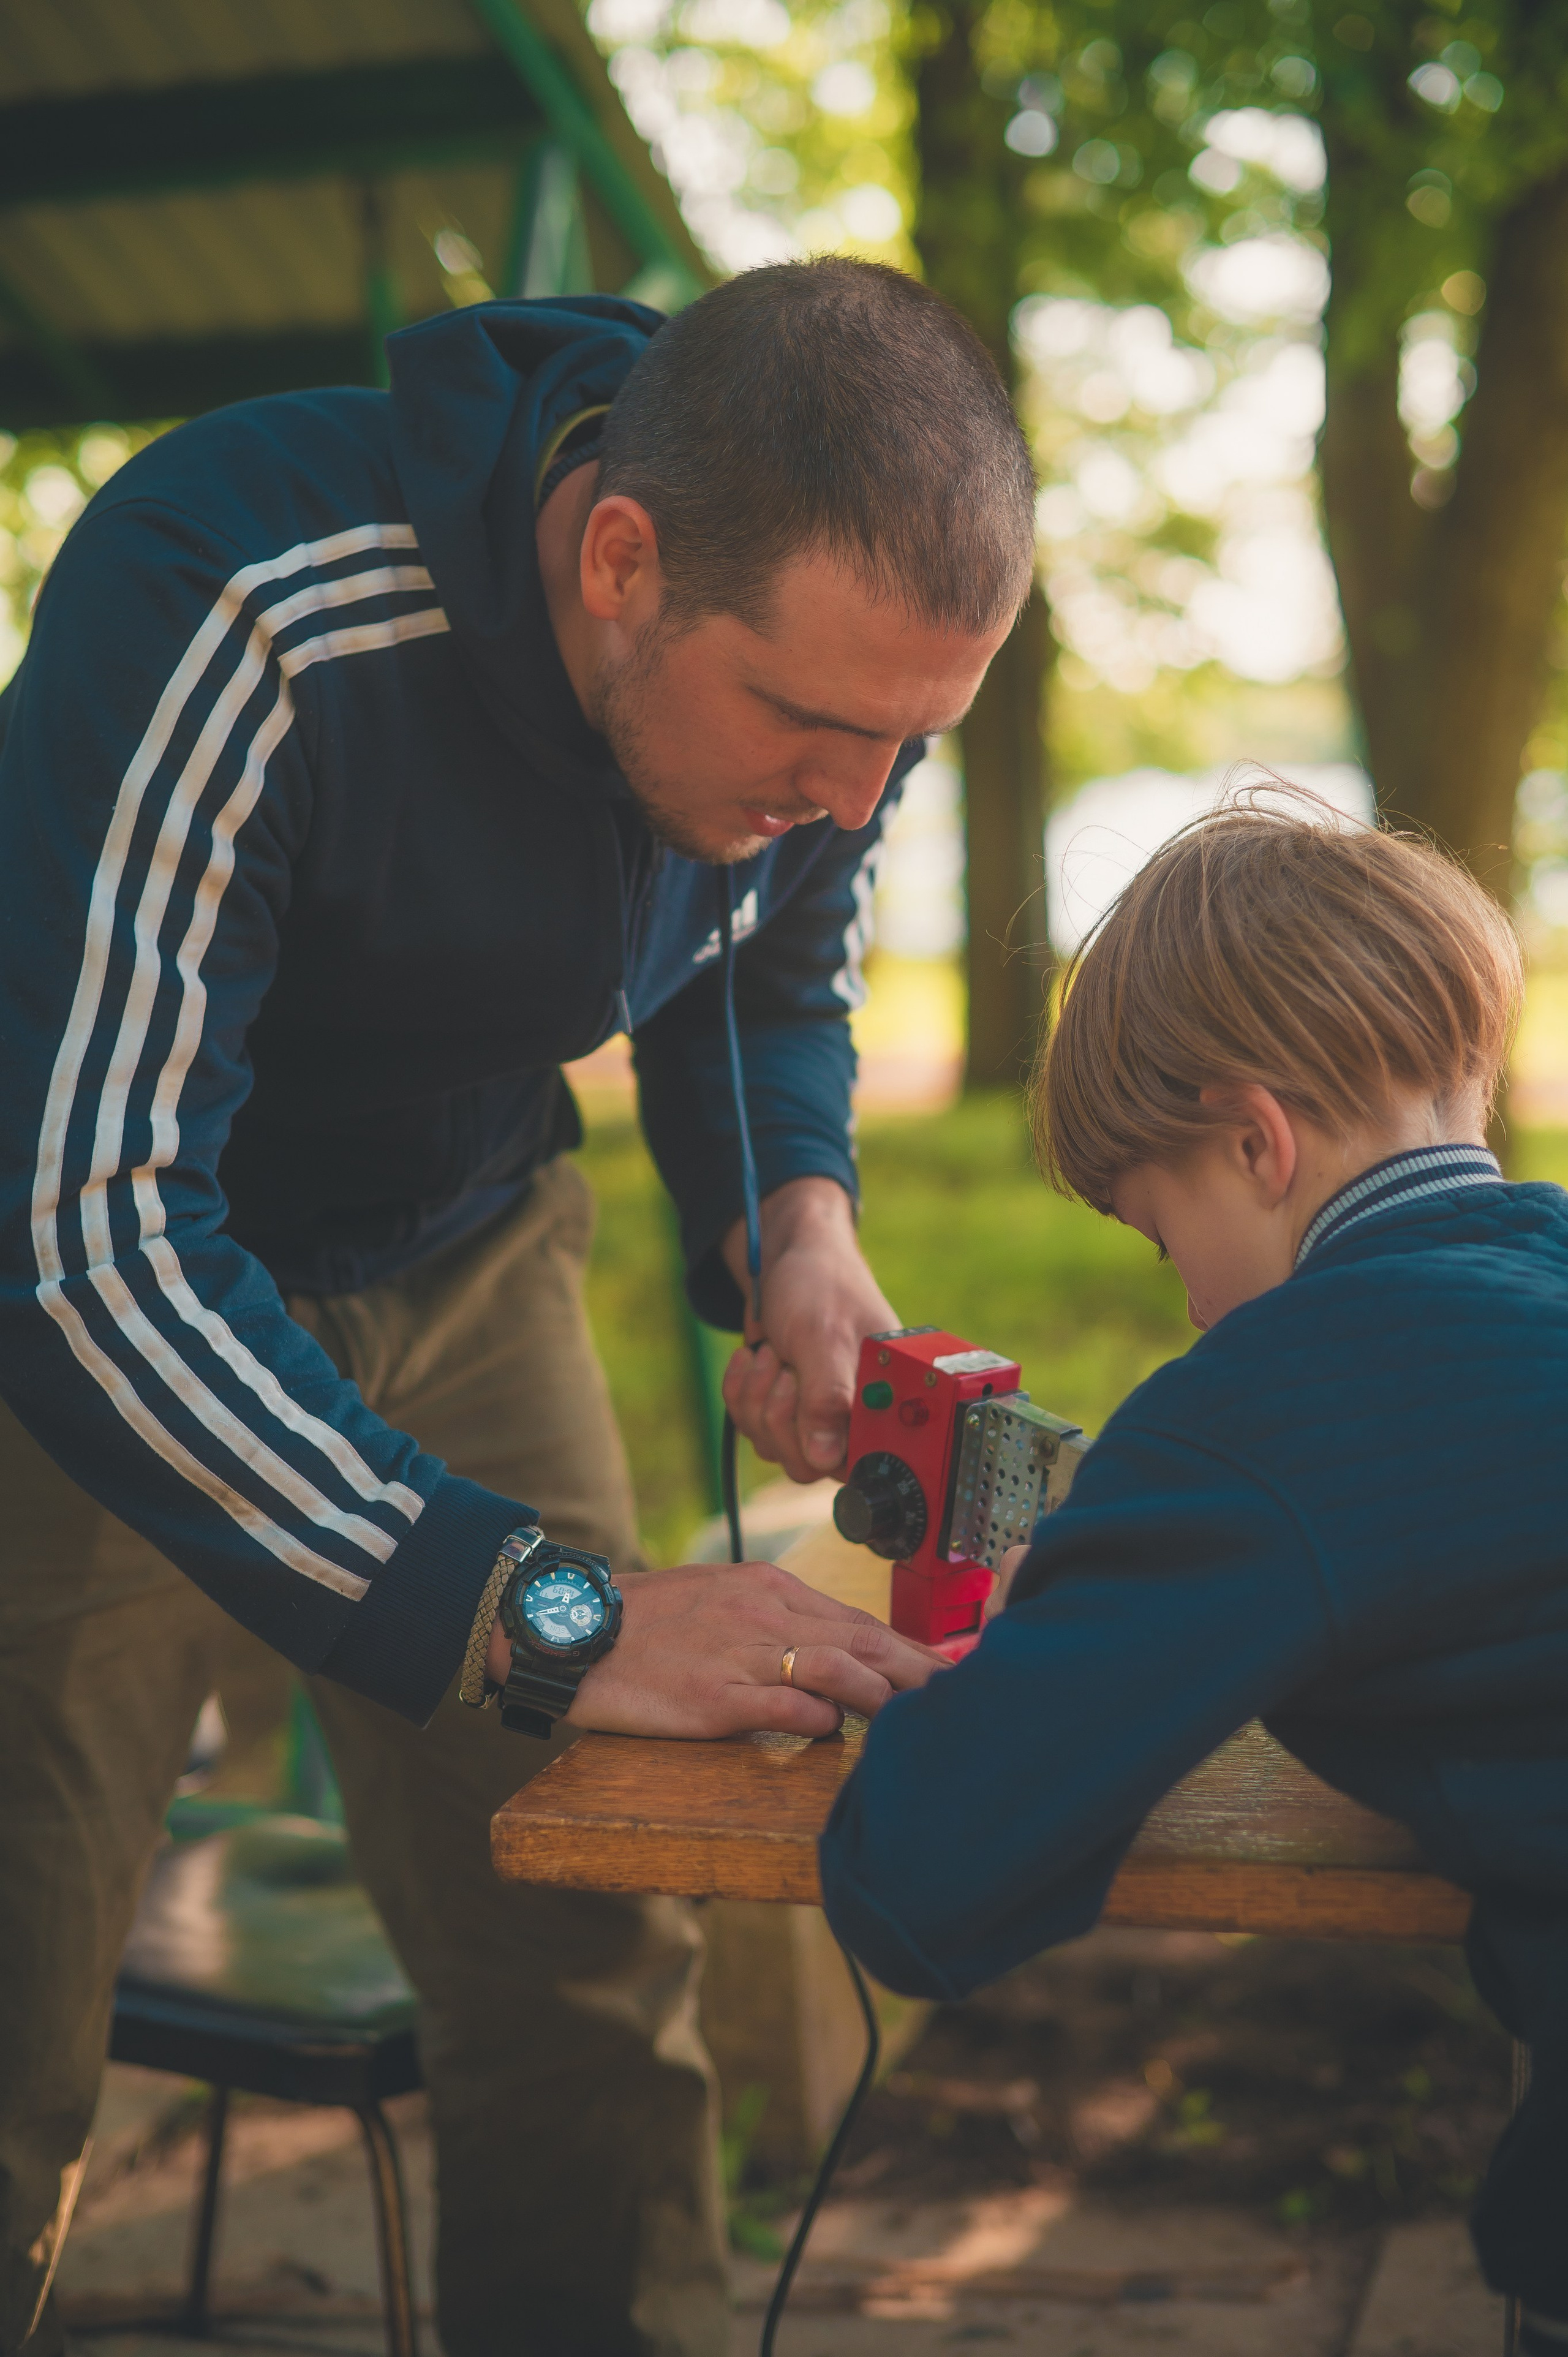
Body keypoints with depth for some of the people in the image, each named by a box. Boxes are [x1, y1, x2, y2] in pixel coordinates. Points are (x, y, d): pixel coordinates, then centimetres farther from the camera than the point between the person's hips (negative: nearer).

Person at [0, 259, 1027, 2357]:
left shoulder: (832, 653, -15)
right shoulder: (244, 614, -34)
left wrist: (791, 1217, -15)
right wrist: (546, 1616, -39)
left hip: (458, 1258, 5)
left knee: (591, 1973, -2)